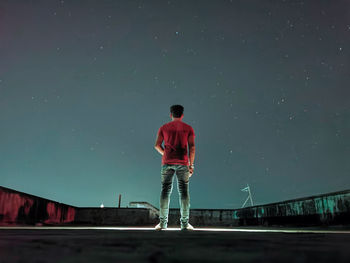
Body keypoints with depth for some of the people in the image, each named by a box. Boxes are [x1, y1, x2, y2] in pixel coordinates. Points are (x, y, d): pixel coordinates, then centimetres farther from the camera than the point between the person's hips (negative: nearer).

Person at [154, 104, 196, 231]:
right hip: (182, 163, -1)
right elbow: (192, 147, -3)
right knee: (183, 191, 2)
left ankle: (162, 222, 1)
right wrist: (191, 165, -2)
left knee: (165, 190, 4)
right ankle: (185, 223, 1)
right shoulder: (188, 128, 6)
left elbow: (157, 145, 3)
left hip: (167, 163, 1)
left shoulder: (163, 128, 9)